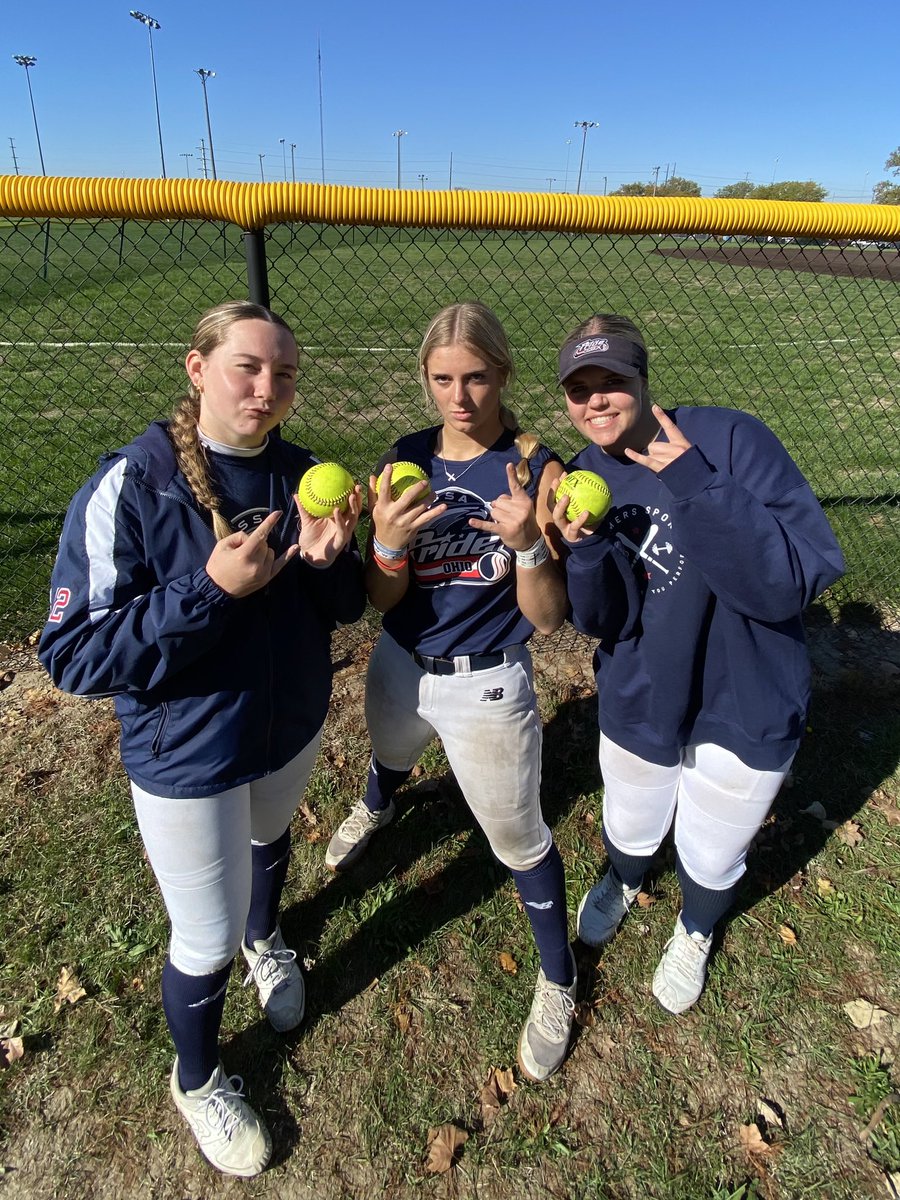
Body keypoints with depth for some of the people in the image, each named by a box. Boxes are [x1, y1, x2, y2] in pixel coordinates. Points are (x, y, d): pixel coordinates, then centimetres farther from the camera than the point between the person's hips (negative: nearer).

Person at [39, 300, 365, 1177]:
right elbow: (72, 656, -24)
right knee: (207, 941, 12)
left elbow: (344, 607, 0)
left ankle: (265, 937, 67)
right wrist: (211, 590, -34)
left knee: (269, 839, 32)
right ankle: (197, 1081, 46)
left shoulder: (297, 474, -8)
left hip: (294, 725, 5)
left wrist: (327, 556, -22)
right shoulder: (129, 486, -23)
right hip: (186, 756, -5)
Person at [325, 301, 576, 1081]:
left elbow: (548, 621, -16)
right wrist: (389, 541, -28)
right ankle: (375, 811, 72)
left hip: (487, 688, -4)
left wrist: (528, 542, -34)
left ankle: (558, 984, 37)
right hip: (399, 670, 5)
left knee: (518, 840, 10)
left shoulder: (538, 471, -17)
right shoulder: (408, 459, -7)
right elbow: (383, 600, -7)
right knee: (389, 760, 33)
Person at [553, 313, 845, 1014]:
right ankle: (624, 882, 65)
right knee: (629, 830, 27)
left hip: (747, 711, -2)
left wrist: (691, 480, -37)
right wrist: (583, 547, -31)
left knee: (710, 858, 20)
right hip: (639, 705, 3)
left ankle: (696, 930, 57)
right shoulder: (585, 478, -9)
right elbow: (605, 621, -12)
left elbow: (796, 582, -31)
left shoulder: (733, 439, -23)